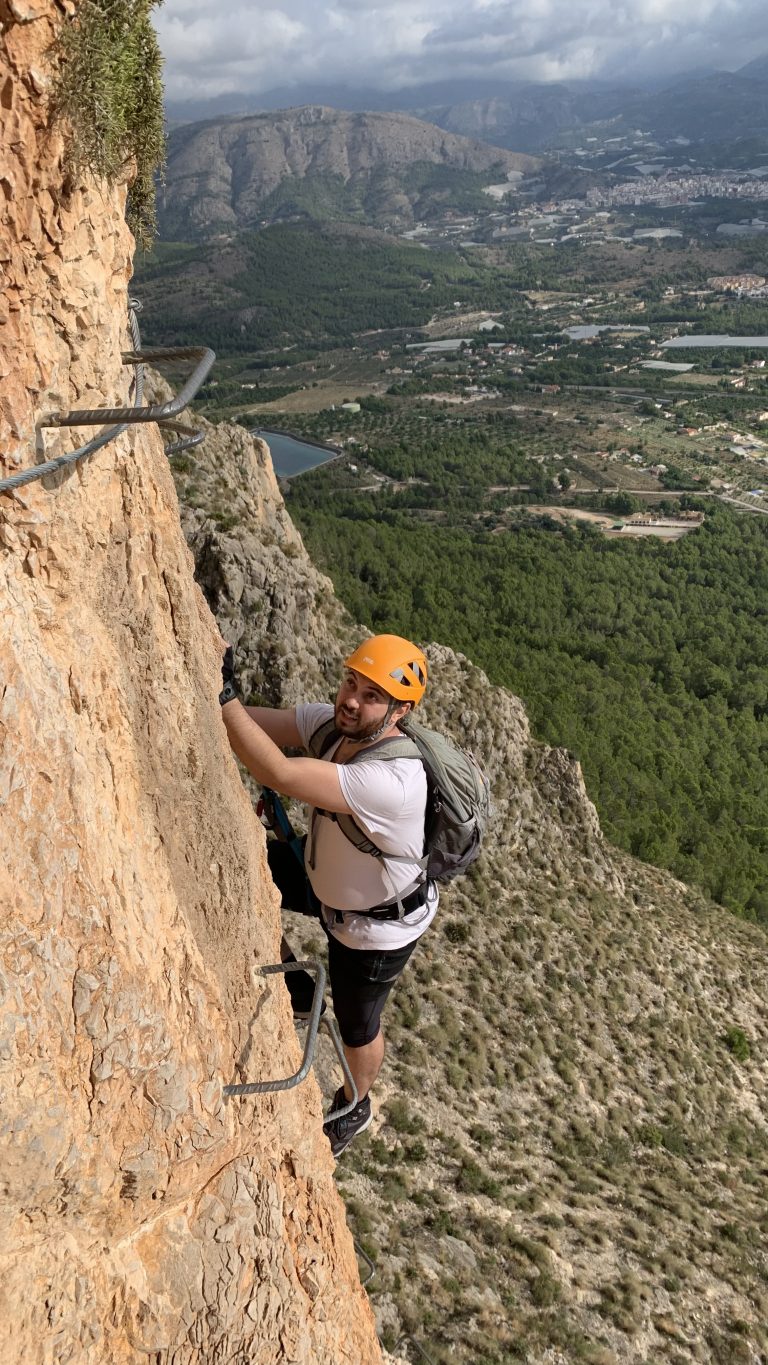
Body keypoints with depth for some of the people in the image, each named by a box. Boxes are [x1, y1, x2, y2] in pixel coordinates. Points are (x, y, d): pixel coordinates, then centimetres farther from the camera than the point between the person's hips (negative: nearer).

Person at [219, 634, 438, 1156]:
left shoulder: (392, 780, -44)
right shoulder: (333, 721, -19)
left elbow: (279, 774, -51)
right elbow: (258, 722, -22)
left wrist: (224, 696, -50)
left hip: (378, 927, -7)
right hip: (325, 882, 7)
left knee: (357, 1028, 18)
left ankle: (354, 1108, 55)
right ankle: (295, 990, 20)